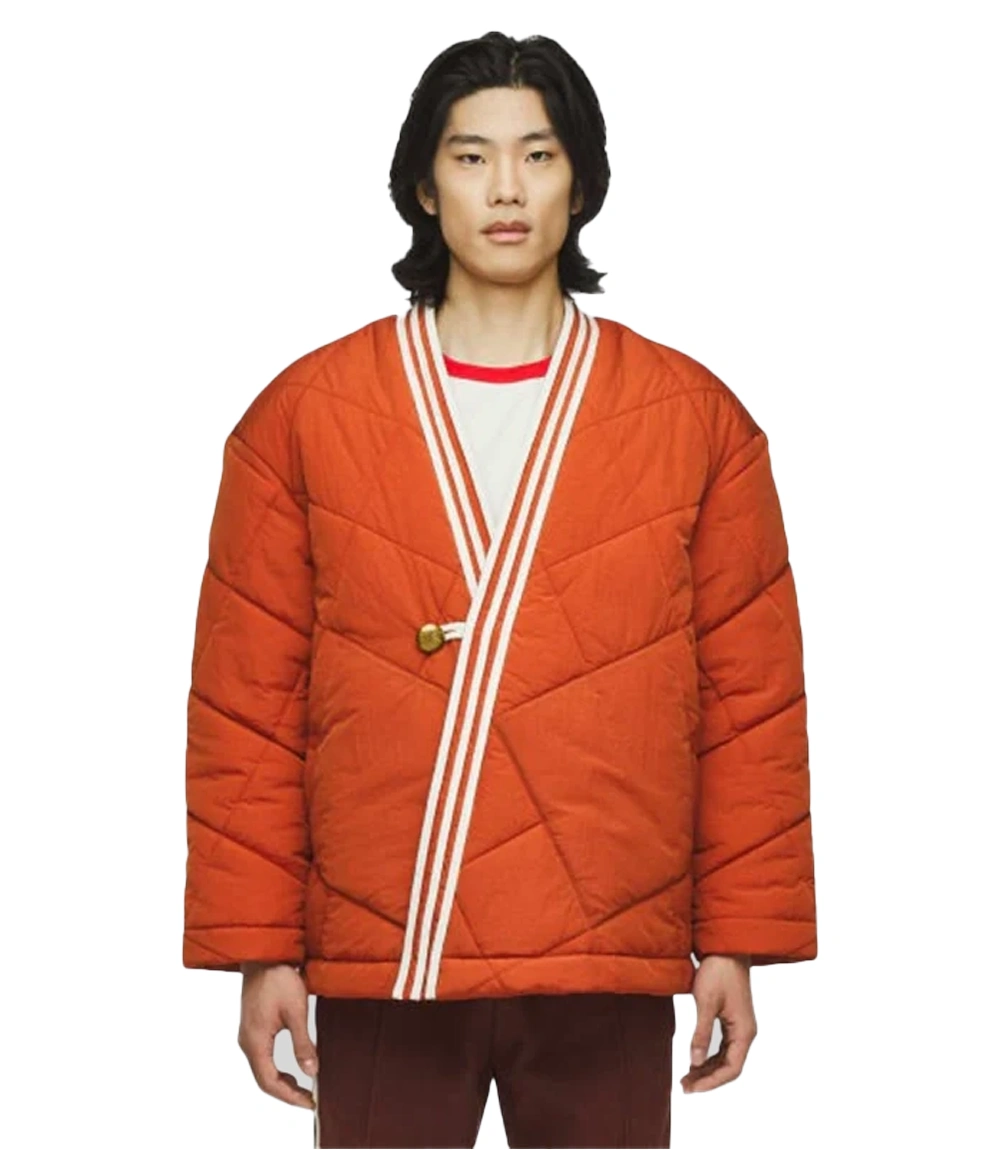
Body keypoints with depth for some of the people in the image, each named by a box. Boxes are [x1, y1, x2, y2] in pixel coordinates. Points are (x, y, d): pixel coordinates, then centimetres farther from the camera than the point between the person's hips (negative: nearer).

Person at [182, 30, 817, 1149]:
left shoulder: (697, 419, 5)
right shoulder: (302, 416, 4)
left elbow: (753, 701, 6)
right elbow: (245, 707, 3)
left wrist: (737, 937, 2)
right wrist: (258, 948, 0)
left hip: (610, 972, 0)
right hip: (378, 969, 0)